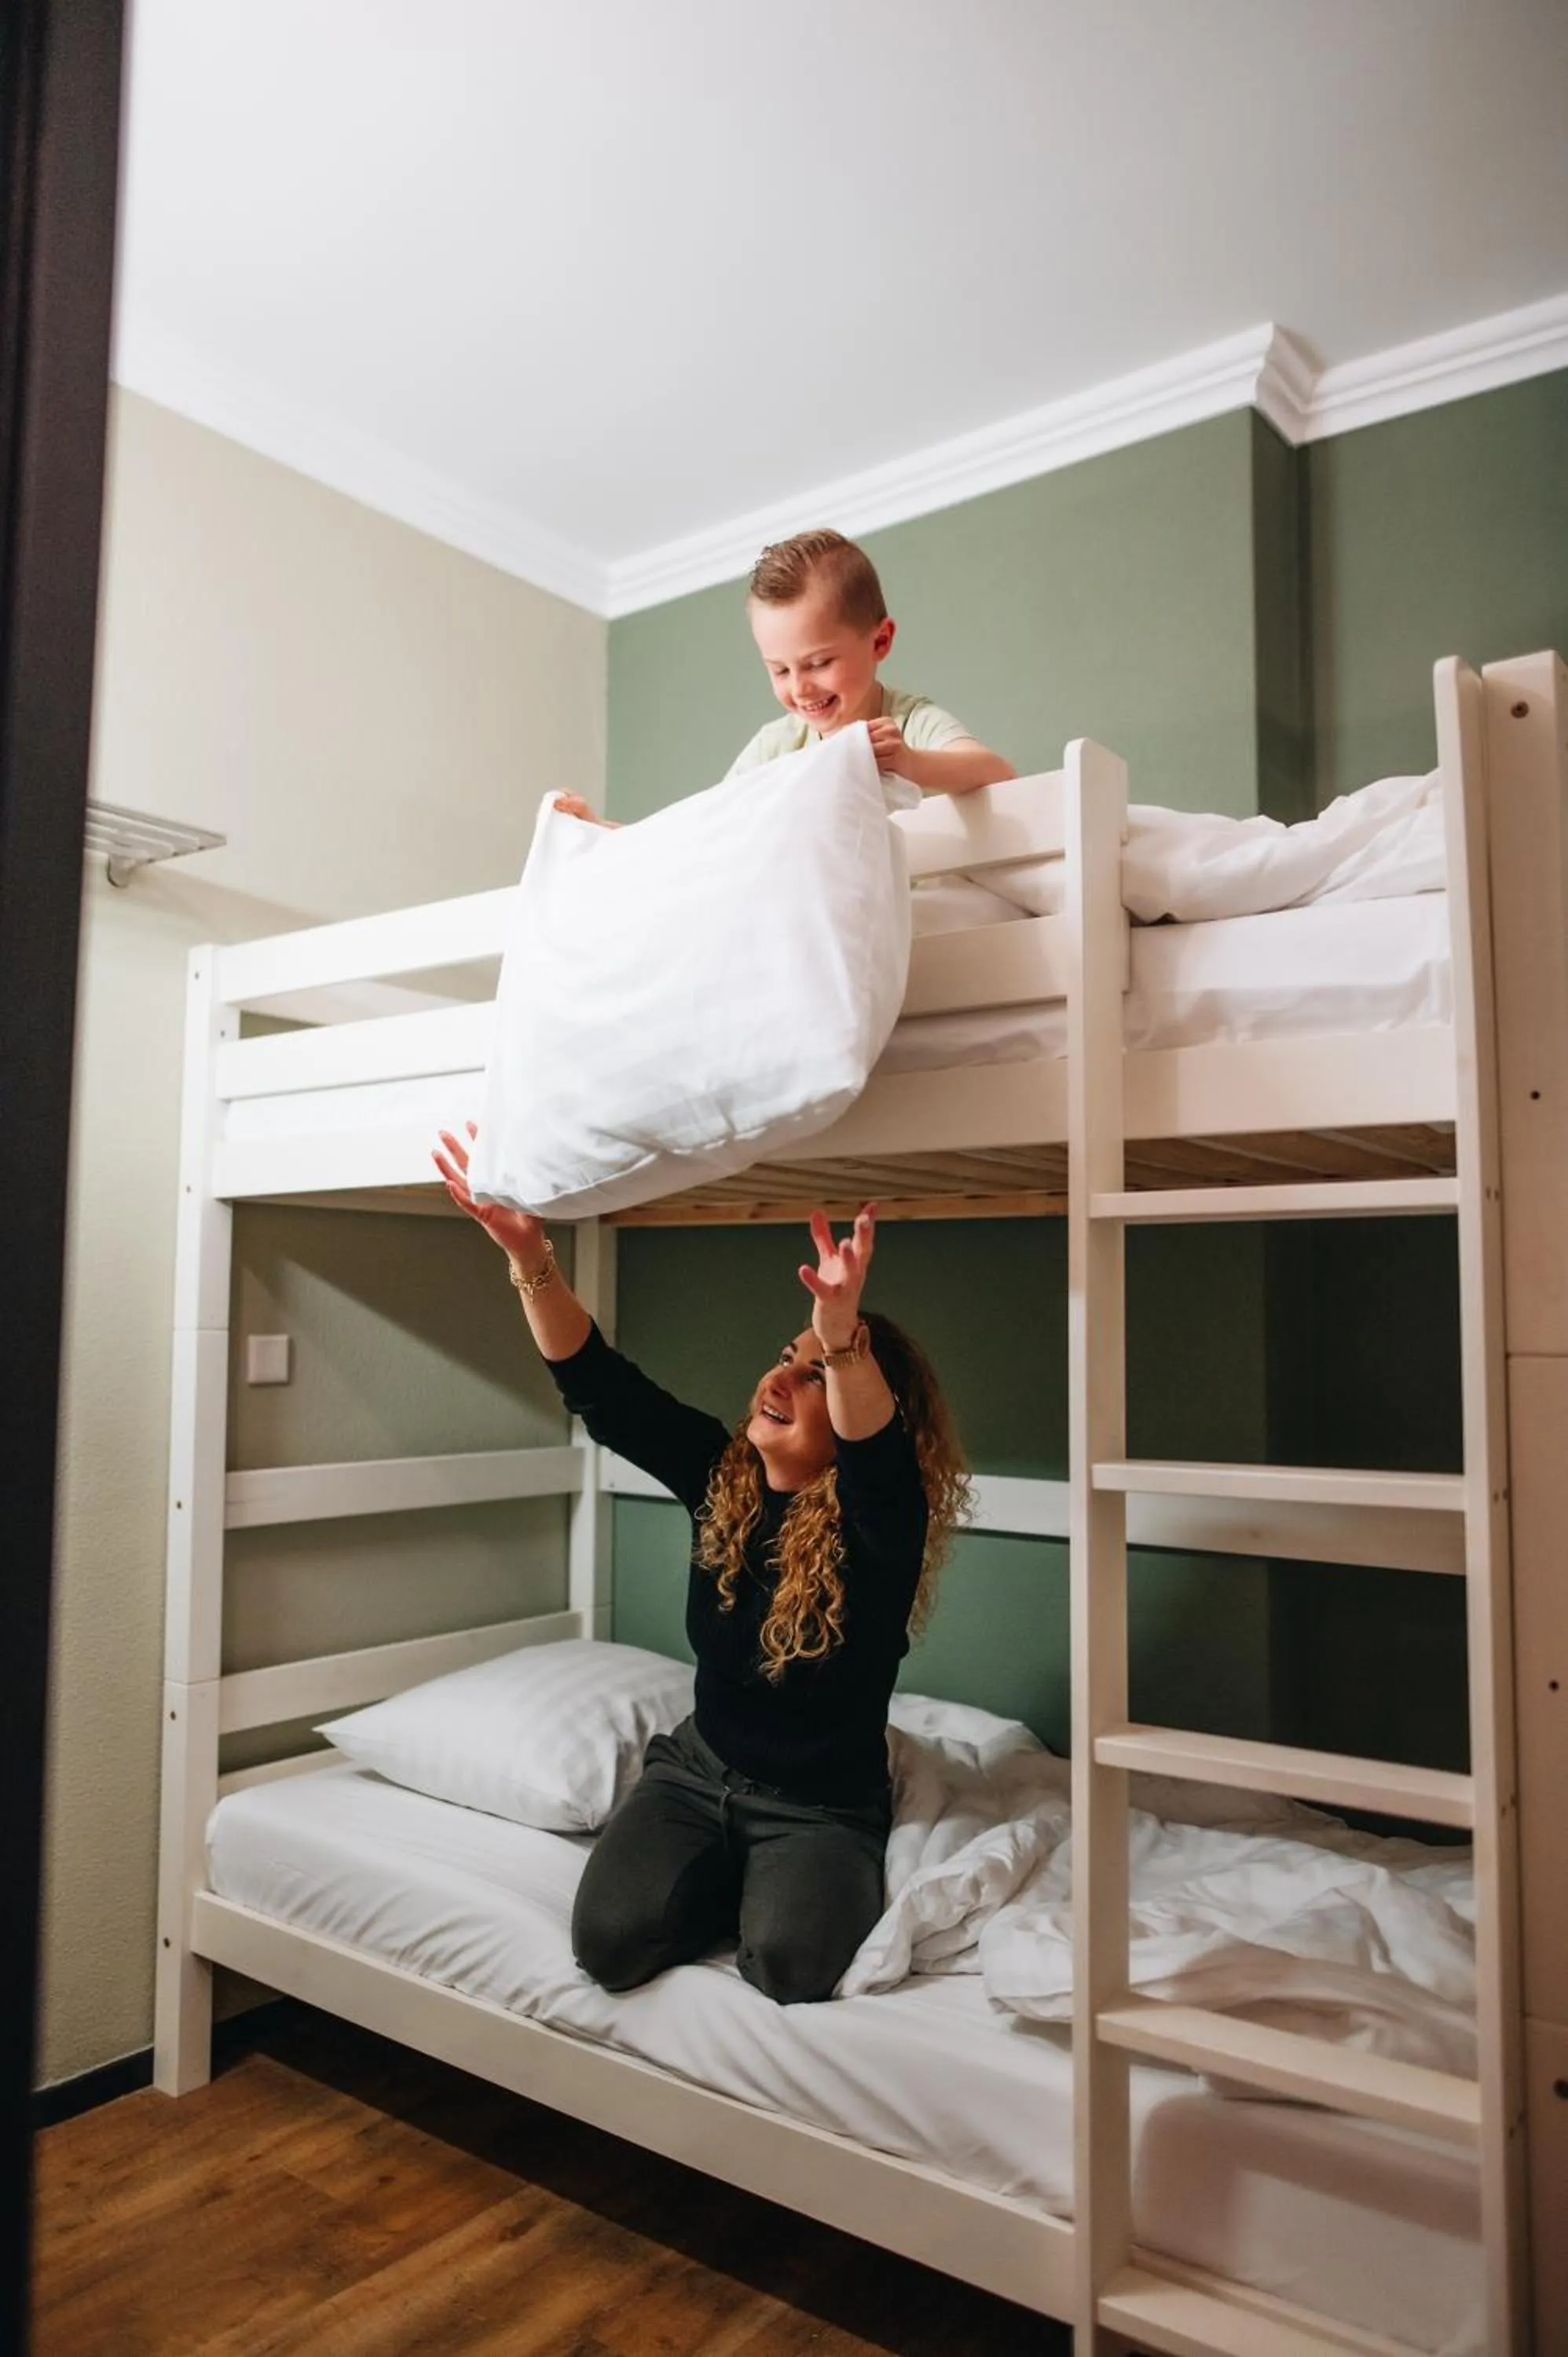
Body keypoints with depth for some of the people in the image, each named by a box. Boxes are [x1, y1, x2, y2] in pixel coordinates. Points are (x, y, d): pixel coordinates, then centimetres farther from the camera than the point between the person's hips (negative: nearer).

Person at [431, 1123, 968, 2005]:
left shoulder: (877, 1524, -21)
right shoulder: (721, 1475, -6)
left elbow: (875, 1454, -45)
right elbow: (602, 1386, -15)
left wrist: (843, 1326, -65)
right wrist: (528, 1251, -30)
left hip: (823, 1806, -3)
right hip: (699, 1768, 4)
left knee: (792, 1964, -30)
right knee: (611, 1939, -20)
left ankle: (789, 1889, 5)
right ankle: (733, 1882, 11)